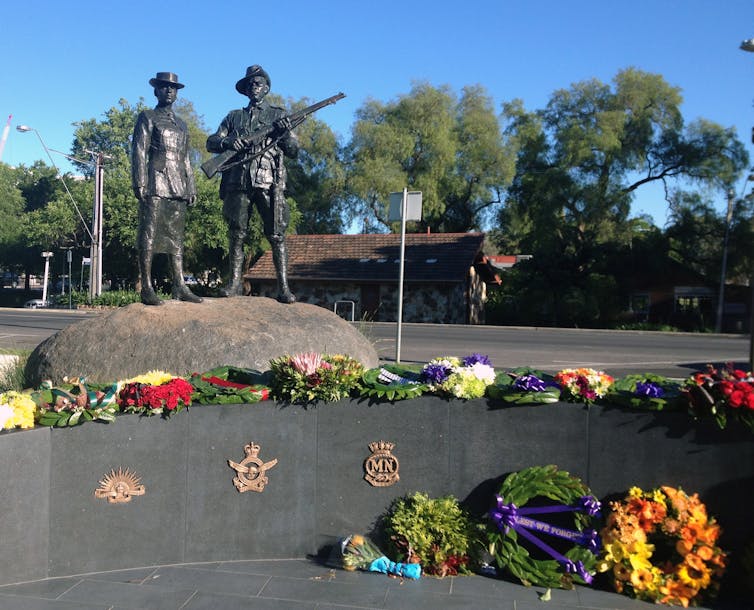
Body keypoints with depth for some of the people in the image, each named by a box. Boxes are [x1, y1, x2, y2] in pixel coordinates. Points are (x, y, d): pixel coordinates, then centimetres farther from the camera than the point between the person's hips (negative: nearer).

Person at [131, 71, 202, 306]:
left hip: (178, 188, 6)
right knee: (149, 236, -8)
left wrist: (191, 187, 16)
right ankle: (147, 289, -9)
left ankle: (179, 286, 4)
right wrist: (140, 183, -12)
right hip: (155, 185, -6)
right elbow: (139, 151, -1)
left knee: (176, 237, 4)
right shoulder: (147, 117, 8)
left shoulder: (181, 125, 25)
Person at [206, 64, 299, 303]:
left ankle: (283, 287, -8)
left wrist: (285, 133, -8)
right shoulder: (234, 116, 21)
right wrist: (227, 142, -6)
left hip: (269, 183, -2)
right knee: (236, 235, 2)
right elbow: (211, 142, 16)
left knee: (276, 236, -8)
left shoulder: (278, 115, 17)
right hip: (238, 182, 2)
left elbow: (293, 151, 12)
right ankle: (235, 283, 10)